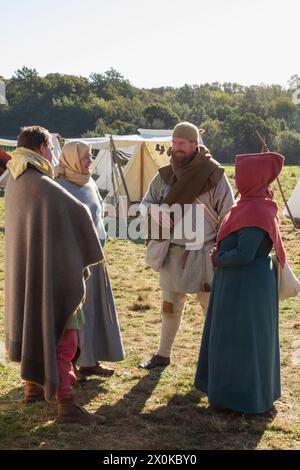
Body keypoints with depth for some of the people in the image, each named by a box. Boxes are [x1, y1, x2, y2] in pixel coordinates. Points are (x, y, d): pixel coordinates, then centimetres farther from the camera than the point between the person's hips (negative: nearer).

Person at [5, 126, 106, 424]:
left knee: (34, 326, 21)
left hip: (24, 270, 9)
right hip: (51, 271, -9)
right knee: (60, 335, -5)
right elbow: (78, 212, -20)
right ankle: (66, 406, -4)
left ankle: (32, 387, 34)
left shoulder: (14, 184, 6)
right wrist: (87, 251, -4)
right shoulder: (42, 185, -22)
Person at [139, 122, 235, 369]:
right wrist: (153, 210, -17)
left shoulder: (214, 175, -10)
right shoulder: (164, 175, 1)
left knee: (212, 306, 7)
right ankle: (163, 354, 30)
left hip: (204, 253, -4)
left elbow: (228, 216, -7)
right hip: (174, 252, 4)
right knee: (170, 305, 15)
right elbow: (144, 204, 8)